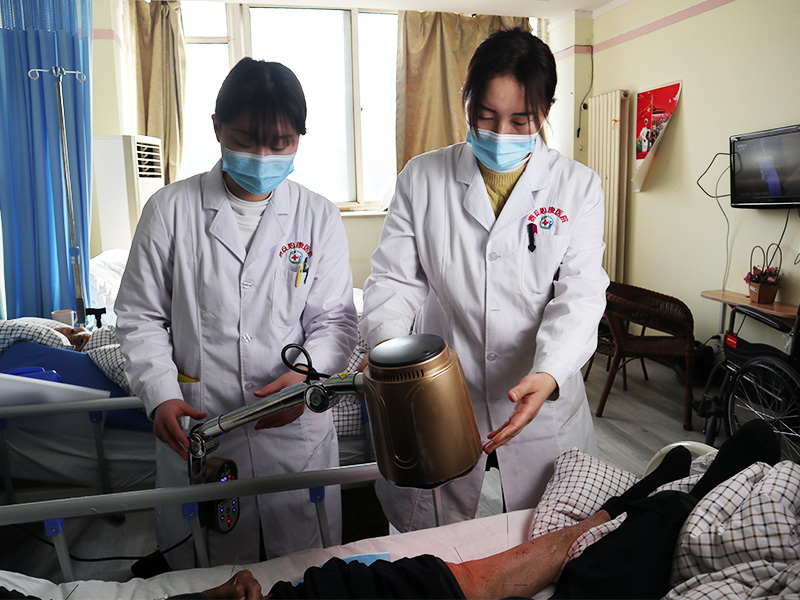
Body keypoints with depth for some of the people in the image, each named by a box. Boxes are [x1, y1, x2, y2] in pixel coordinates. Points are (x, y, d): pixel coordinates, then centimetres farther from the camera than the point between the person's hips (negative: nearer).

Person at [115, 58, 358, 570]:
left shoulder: (320, 218, 1)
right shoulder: (170, 210, -1)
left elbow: (335, 319, 0)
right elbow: (141, 317, 2)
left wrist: (306, 374, -20)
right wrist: (161, 395, -13)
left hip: (297, 431, 1)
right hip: (195, 434, 0)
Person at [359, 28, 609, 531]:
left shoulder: (579, 187, 1)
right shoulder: (422, 178, 2)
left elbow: (580, 295, -7)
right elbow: (394, 278, -1)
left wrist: (548, 374, -24)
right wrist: (386, 345, -21)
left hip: (543, 403, 1)